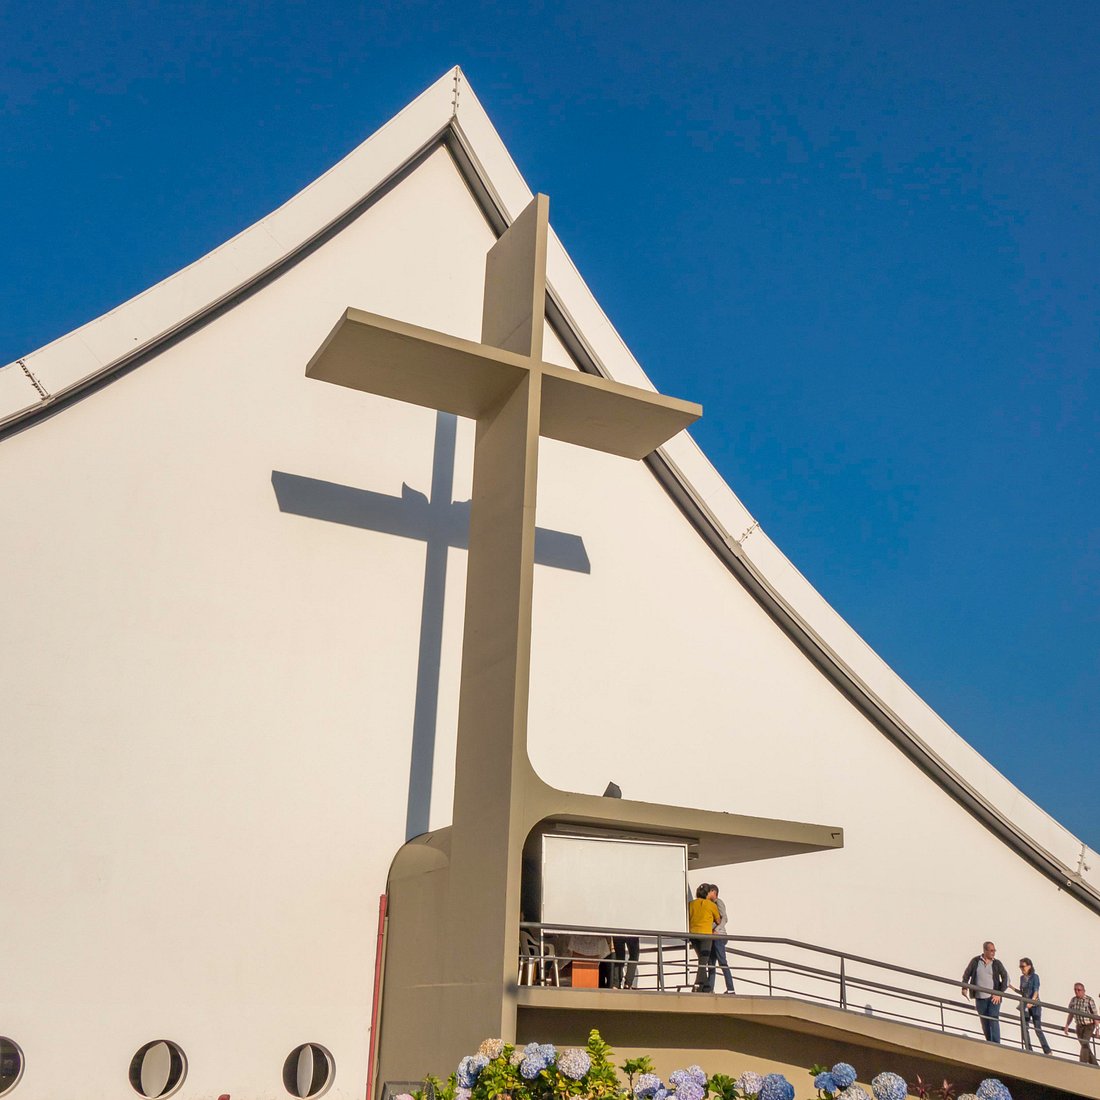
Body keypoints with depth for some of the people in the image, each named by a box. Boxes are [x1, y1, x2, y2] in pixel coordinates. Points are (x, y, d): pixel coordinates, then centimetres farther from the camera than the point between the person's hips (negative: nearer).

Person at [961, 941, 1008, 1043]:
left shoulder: (997, 963, 1)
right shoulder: (975, 961, 3)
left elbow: (1005, 978, -2)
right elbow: (966, 974, 10)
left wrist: (999, 994, -9)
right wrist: (964, 988, -2)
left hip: (994, 997, -2)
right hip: (980, 998, 2)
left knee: (993, 1020, -12)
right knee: (985, 1023, 6)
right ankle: (989, 1045, 18)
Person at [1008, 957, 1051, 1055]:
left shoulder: (1034, 976, -5)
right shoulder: (1022, 978, 11)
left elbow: (1036, 991, -14)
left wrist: (1031, 1002, -28)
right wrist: (1012, 987, 6)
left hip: (1034, 1005, -6)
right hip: (1024, 1005, 6)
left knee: (1038, 1029, -5)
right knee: (1024, 1028, 0)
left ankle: (1048, 1052, 4)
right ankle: (1028, 1050, 6)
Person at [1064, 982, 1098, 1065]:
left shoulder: (1089, 1000, -11)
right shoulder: (1073, 1000, 4)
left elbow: (1095, 1015, -10)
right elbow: (1071, 1014, 11)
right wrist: (1066, 1026, 3)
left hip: (1089, 1025, -5)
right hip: (1079, 1026, 5)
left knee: (1085, 1043, -21)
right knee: (1085, 1046, 8)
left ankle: (1083, 1064, -25)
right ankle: (1094, 1065, 21)